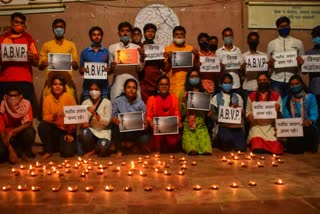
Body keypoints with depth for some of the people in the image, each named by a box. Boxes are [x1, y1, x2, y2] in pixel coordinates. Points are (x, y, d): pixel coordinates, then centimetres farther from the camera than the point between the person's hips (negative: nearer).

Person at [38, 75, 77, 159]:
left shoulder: (69, 97, -12)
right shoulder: (47, 99, -6)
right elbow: (45, 117, -6)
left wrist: (70, 133, -9)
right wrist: (53, 116, -28)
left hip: (67, 130, -2)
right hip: (54, 128, 3)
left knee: (67, 153, -21)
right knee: (42, 125, -28)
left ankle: (64, 143, 18)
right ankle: (49, 150, -5)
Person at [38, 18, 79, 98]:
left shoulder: (71, 45, 12)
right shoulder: (46, 45, 12)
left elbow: (76, 67, 9)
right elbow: (40, 67, 10)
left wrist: (74, 64, -14)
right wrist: (44, 64, -13)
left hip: (67, 83, 0)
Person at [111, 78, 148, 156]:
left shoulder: (141, 103, 1)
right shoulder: (117, 101, -2)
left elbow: (143, 119, 4)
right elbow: (112, 116, -2)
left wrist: (144, 124, -19)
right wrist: (115, 120, -26)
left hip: (136, 132, 1)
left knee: (144, 139, -29)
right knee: (117, 128, -35)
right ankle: (119, 148, -2)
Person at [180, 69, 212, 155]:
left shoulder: (204, 93, 13)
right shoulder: (184, 93, 8)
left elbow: (208, 112, 13)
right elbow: (182, 113, 2)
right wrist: (183, 100, -9)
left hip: (201, 124, 2)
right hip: (188, 124, -2)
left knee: (206, 150, -23)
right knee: (192, 150, -27)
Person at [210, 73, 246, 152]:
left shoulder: (238, 97, 16)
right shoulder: (216, 98, 8)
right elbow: (213, 115, 2)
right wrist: (224, 122, -15)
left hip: (236, 126, 2)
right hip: (223, 126, -2)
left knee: (241, 147, -18)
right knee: (227, 139, -33)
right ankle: (221, 142, 4)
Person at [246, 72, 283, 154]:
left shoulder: (276, 96, 8)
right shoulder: (251, 96, 9)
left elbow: (280, 116, 6)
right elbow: (247, 113, 10)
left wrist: (277, 111, -16)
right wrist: (249, 117, -13)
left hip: (270, 127, 1)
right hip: (256, 127, -1)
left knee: (275, 149, -22)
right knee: (257, 149, -27)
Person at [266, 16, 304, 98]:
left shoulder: (298, 43, 10)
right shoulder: (271, 44, 10)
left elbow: (303, 61, 14)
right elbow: (268, 63, 13)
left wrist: (301, 62, -9)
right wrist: (270, 63, -10)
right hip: (276, 80, 0)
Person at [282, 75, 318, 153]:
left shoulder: (310, 97, 8)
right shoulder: (286, 99, 14)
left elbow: (314, 114, -2)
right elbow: (285, 116, 4)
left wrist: (309, 121, -23)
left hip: (308, 128, 0)